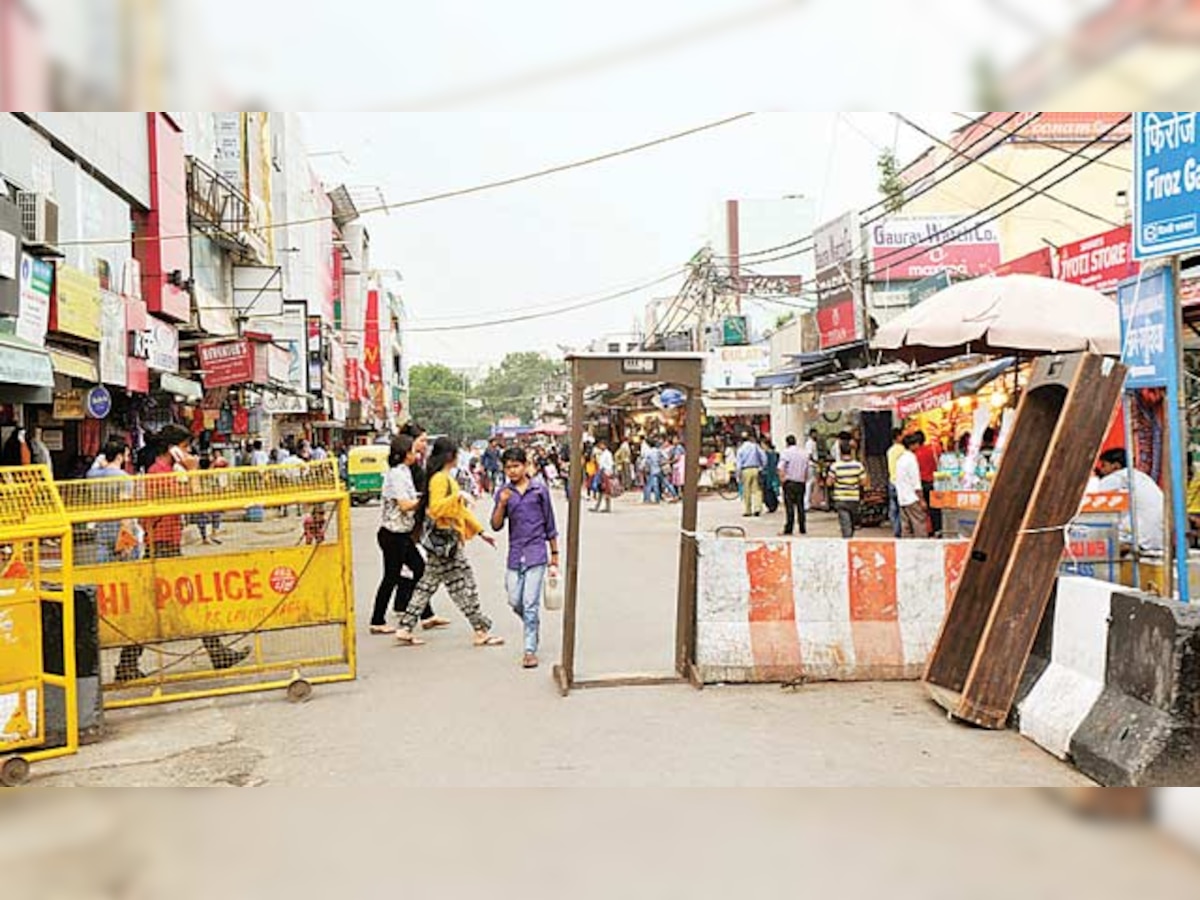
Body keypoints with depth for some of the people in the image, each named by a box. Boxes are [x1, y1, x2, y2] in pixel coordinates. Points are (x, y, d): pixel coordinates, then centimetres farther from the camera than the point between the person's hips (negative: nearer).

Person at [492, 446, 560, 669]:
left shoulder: (540, 490, 0)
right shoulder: (503, 493, 5)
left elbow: (549, 525, 6)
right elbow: (496, 526, 0)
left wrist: (554, 555, 7)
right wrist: (502, 505, -17)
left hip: (536, 554, -3)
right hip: (515, 554, 3)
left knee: (530, 604, -6)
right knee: (514, 602, 6)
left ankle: (530, 650, 1)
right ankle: (534, 626, 36)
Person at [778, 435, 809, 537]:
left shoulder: (786, 452, -5)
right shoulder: (804, 453, 10)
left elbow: (781, 469, -16)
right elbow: (808, 470, 12)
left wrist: (783, 479, -6)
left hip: (790, 482, -4)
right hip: (801, 483, 4)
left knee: (789, 506, -5)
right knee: (801, 506, 10)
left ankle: (788, 530, -7)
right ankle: (803, 529, 12)